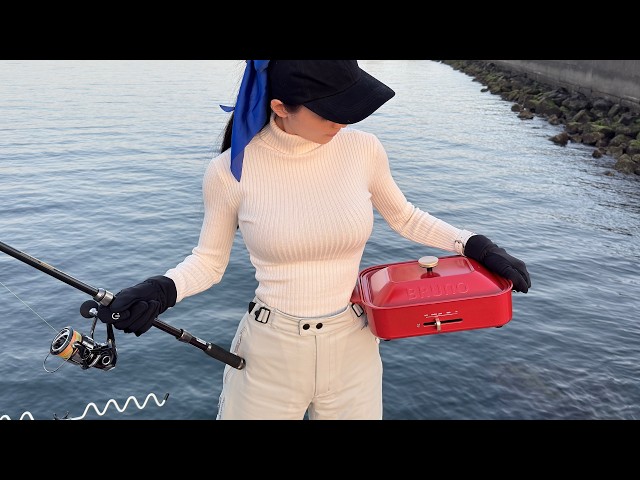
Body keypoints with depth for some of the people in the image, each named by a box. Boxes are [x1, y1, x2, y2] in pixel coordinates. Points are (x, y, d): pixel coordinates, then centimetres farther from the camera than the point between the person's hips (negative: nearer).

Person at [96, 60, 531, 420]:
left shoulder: (363, 150, -9)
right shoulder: (232, 170, -15)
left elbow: (405, 218, 9)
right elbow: (209, 261, -1)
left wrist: (475, 245, -1)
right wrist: (162, 290, -19)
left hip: (352, 349, 2)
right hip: (268, 355, -1)